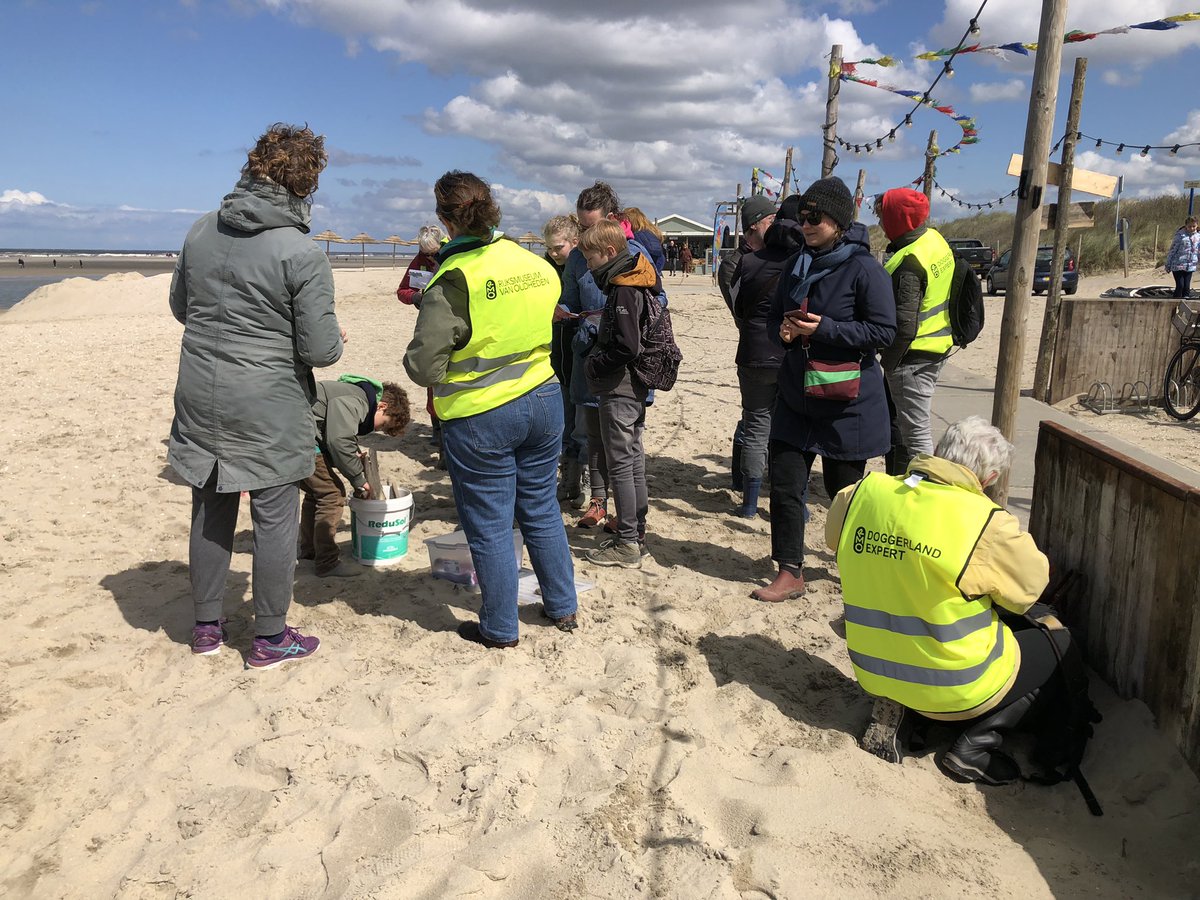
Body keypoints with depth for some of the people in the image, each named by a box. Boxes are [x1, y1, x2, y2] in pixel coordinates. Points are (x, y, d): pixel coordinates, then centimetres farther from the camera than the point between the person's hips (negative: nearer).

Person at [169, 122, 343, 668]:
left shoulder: (201, 232, 2)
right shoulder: (302, 255, -16)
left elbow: (180, 307, 14)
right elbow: (321, 350, -16)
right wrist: (335, 338, 6)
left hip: (201, 399, 6)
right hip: (269, 409, -6)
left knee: (210, 512, 16)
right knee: (275, 517, 6)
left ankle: (206, 627, 30)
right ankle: (270, 639, 17)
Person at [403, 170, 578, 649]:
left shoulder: (453, 280, -18)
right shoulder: (537, 264, 0)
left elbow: (423, 366, -18)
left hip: (481, 417, -6)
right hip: (544, 402, 6)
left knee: (489, 526, 9)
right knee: (542, 510, 20)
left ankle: (500, 628, 23)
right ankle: (563, 608, 33)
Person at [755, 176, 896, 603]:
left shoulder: (863, 269, -12)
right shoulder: (795, 266, 8)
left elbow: (884, 330, -15)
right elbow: (775, 315, 18)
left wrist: (824, 329, -22)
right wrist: (784, 328, -6)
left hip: (846, 401, -5)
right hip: (795, 396, 6)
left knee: (843, 490, 9)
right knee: (785, 484, 2)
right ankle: (790, 573, 14)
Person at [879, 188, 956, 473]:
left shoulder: (908, 263, -23)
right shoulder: (935, 239, 6)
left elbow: (904, 325, -25)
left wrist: (888, 361, -12)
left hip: (914, 356, -10)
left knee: (916, 433, -2)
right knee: (902, 423, 22)